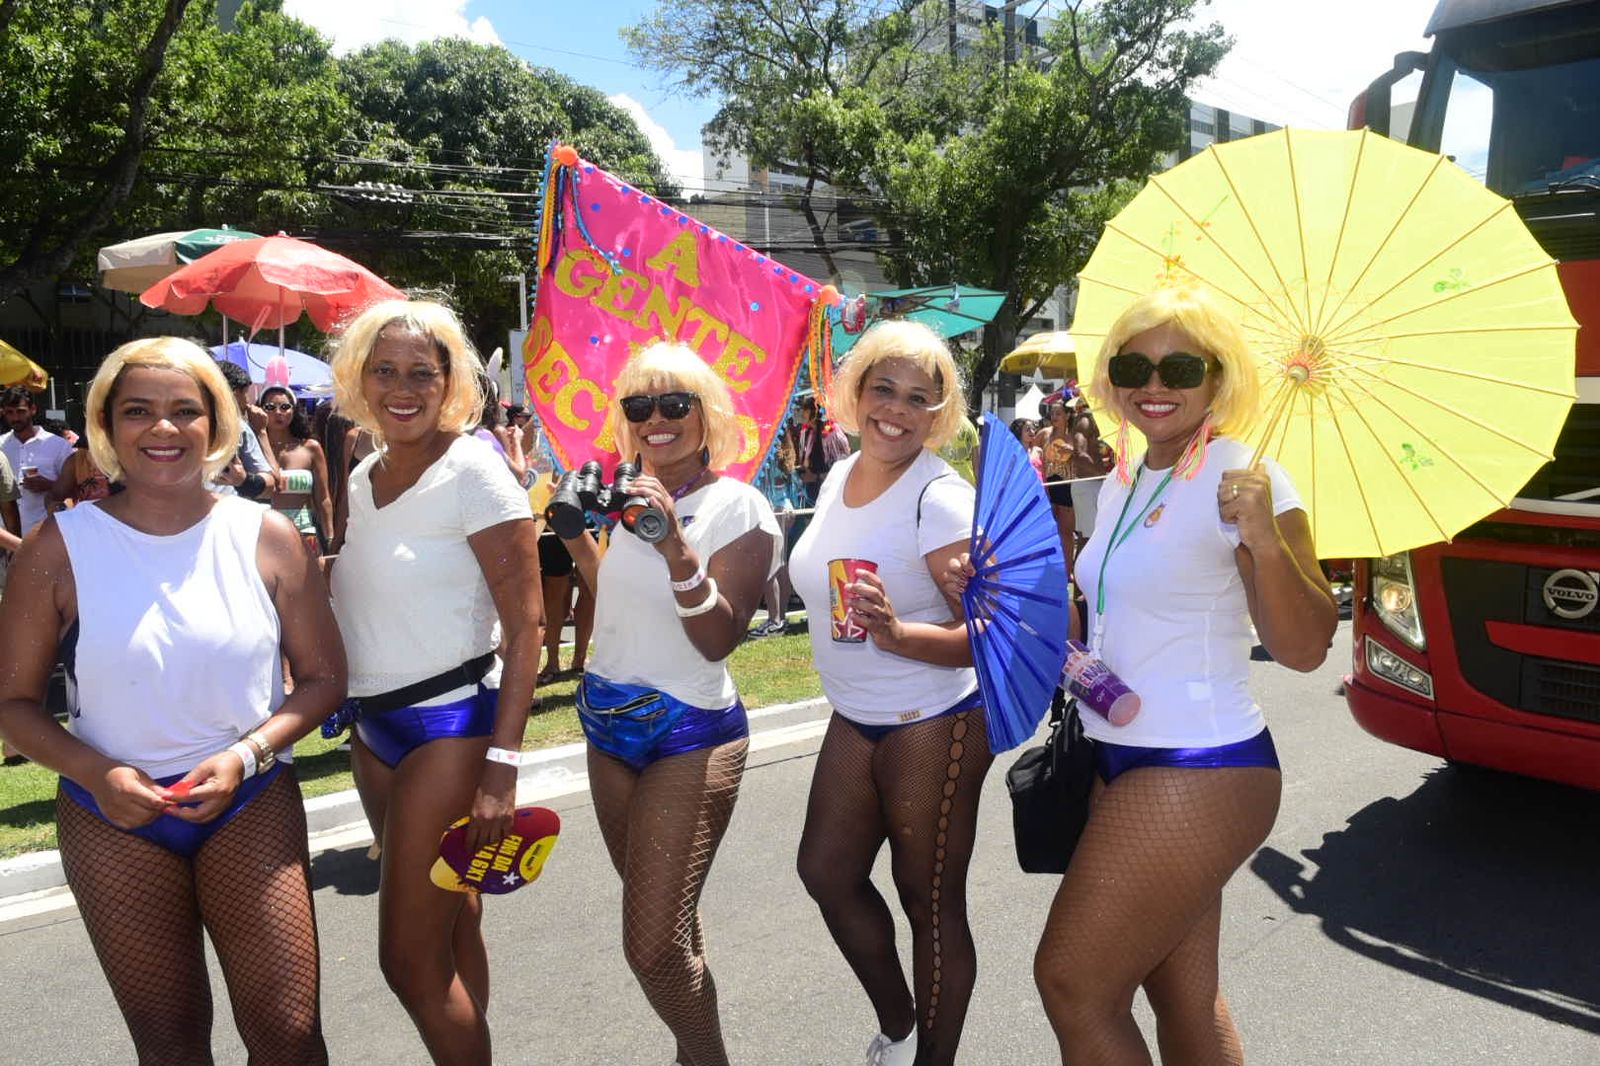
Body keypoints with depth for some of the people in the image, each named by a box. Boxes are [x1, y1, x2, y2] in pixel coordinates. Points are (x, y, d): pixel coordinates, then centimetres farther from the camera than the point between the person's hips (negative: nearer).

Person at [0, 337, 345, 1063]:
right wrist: (93, 772, -15)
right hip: (114, 816, 0)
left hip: (251, 804, 0)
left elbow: (323, 675, 1)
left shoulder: (265, 536, -3)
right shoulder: (61, 547, -4)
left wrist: (247, 753, -13)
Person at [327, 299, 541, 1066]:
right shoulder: (365, 474, 7)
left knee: (409, 957, -1)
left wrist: (501, 764, -21)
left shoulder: (472, 470, -13)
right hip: (373, 723, 7)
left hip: (449, 723, -7)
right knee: (449, 928, 18)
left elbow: (524, 627, -16)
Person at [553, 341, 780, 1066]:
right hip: (610, 724, 7)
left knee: (652, 946, -6)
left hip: (690, 736, -7)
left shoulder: (738, 508, -13)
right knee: (666, 920, 17)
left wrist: (678, 549, -33)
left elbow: (718, 639, -21)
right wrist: (580, 544, 5)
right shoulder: (631, 497, 7)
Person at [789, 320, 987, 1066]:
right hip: (855, 719, 9)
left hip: (932, 725, -8)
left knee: (930, 900, 5)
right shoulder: (838, 479, 4)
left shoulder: (940, 498, -19)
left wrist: (897, 633, -36)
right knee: (827, 872, 17)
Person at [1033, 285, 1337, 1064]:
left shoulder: (1241, 479, -14)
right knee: (1186, 997, 17)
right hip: (1124, 762, 8)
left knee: (1071, 983, -1)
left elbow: (1304, 649, -18)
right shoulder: (1122, 484, 10)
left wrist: (1264, 540, -33)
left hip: (1200, 774, -8)